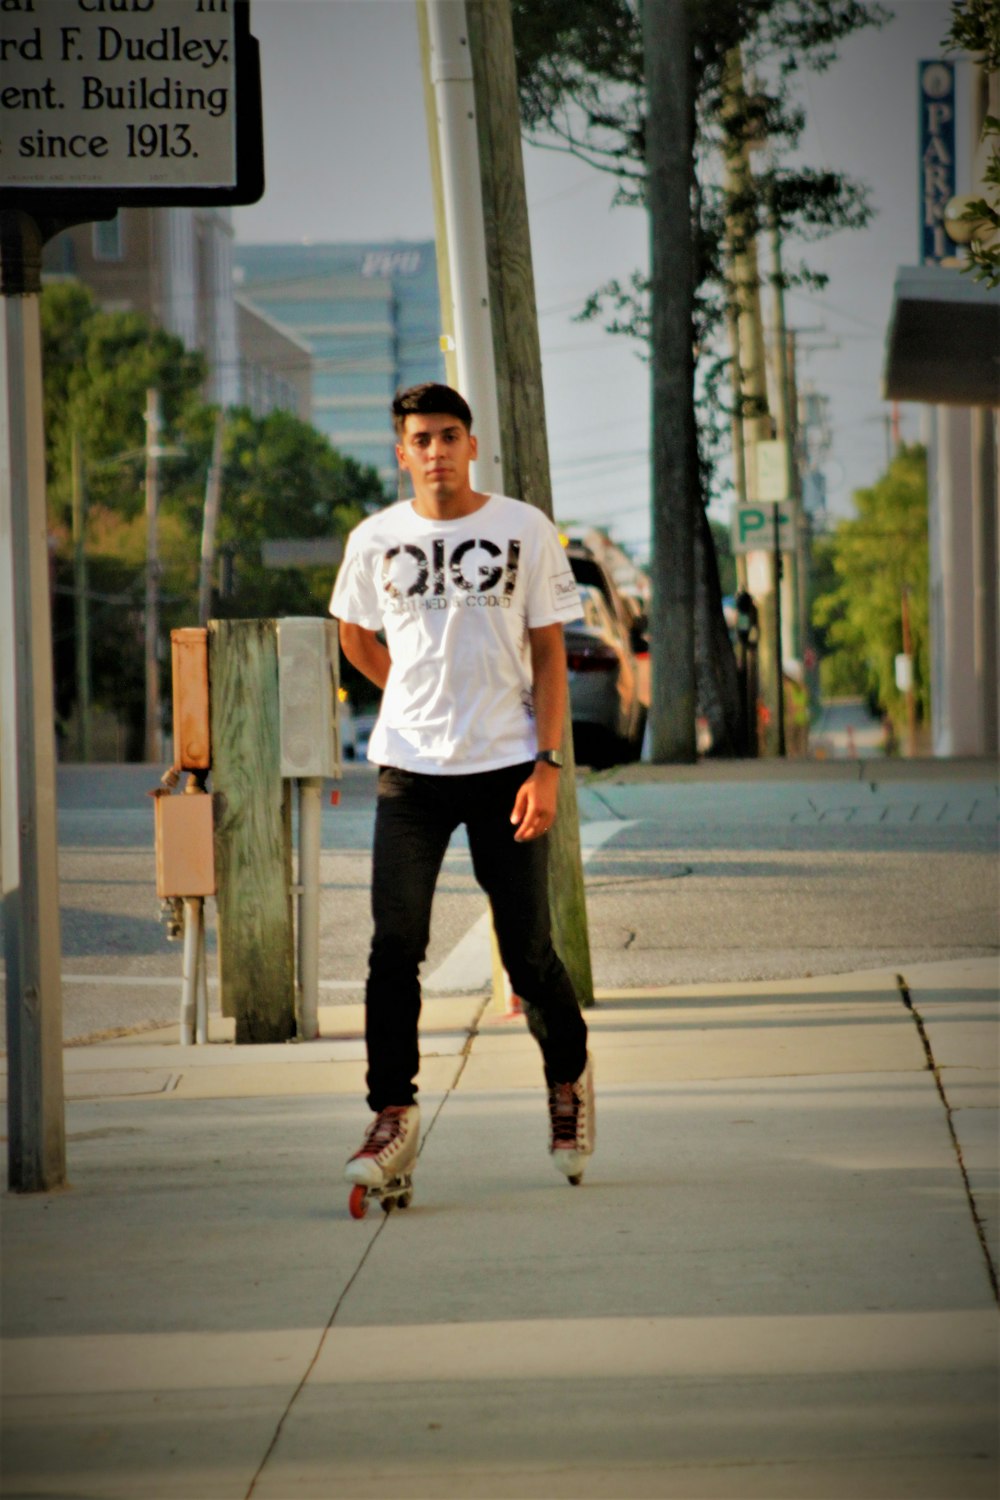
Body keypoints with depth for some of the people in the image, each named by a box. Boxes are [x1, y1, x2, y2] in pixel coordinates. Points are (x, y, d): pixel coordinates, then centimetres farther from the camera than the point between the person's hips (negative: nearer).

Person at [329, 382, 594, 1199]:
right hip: (410, 769, 1)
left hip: (505, 766, -1)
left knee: (529, 952, 2)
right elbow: (355, 634, 23)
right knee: (395, 948, -7)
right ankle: (394, 1117, -1)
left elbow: (549, 654, 0)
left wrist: (547, 764, -8)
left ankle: (570, 1079, 28)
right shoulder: (376, 540, 4)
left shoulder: (526, 530, -1)